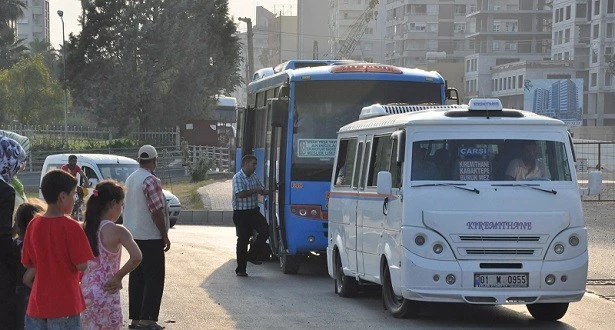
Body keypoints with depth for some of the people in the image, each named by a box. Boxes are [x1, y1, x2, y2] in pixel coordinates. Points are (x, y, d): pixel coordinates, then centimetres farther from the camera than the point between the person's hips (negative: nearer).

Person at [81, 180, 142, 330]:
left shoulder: (85, 228, 4)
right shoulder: (117, 231, -13)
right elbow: (136, 257, -26)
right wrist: (118, 277, -13)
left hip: (86, 291, 6)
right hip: (106, 294, -6)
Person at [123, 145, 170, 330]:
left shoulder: (130, 179, 11)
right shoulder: (151, 181, -16)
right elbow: (157, 211, -19)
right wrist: (165, 236, -11)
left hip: (133, 236, 8)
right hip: (150, 238, -8)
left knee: (136, 278, 11)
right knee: (154, 279, -4)